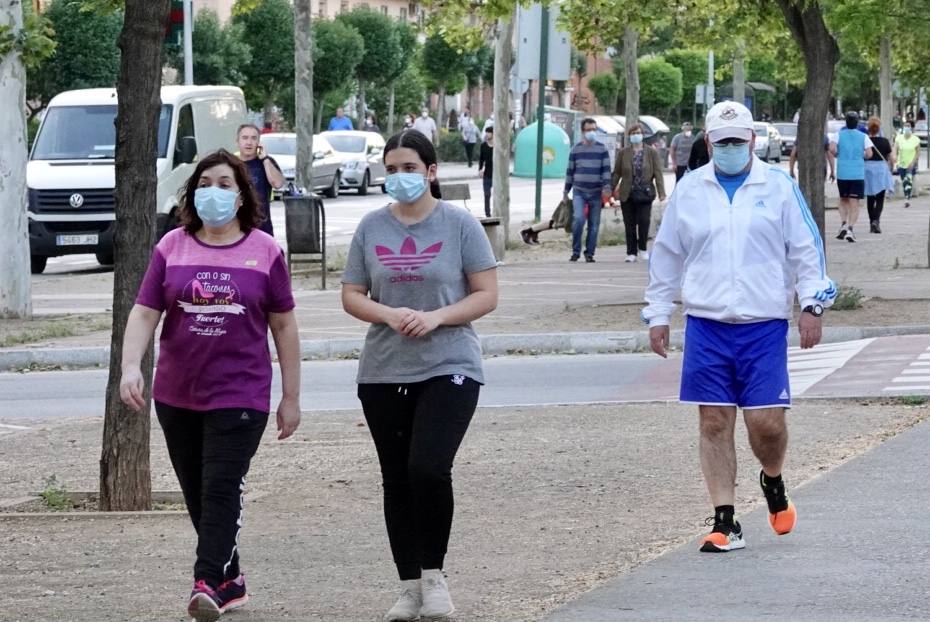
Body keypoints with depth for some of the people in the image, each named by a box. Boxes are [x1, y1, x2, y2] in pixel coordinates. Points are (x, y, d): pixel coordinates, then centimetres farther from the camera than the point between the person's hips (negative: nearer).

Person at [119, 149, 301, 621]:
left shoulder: (264, 251, 0)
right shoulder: (172, 247, 3)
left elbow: (283, 325, 4)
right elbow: (144, 312, 0)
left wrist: (291, 397, 4)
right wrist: (130, 367, -17)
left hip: (240, 395, -3)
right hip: (177, 397, 3)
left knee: (221, 489, -13)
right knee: (197, 494, 10)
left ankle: (209, 583, -18)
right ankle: (230, 580, 23)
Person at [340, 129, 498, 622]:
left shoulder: (459, 225, -1)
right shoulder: (371, 227, 7)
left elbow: (486, 295, -2)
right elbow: (351, 296, 8)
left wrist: (436, 317, -17)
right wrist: (390, 315, -12)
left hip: (449, 368, -4)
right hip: (384, 372, 4)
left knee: (429, 467, -20)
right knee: (397, 480, 7)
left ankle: (434, 575, -4)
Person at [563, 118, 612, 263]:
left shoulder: (602, 149, 4)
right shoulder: (576, 149, 7)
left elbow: (606, 169, 1)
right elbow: (570, 171, 12)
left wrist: (606, 186, -13)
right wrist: (566, 190, 13)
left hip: (596, 192, 1)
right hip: (579, 191, -1)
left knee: (594, 224, 3)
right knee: (578, 219, -19)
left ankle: (589, 253, 12)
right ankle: (576, 251, -6)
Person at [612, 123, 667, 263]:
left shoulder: (652, 152, 4)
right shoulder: (623, 153, 7)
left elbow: (658, 173, 1)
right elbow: (617, 173, 10)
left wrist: (661, 192, -6)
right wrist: (611, 190, 5)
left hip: (644, 193, -1)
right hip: (627, 193, 1)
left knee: (644, 220, -12)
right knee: (629, 224, 3)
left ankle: (642, 249, 9)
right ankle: (631, 253, 11)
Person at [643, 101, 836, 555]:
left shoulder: (779, 187, 3)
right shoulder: (689, 190, 8)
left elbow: (806, 248, 6)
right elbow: (666, 256, 15)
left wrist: (812, 304, -2)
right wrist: (658, 314, 14)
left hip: (764, 326, -2)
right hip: (706, 325, 2)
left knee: (766, 422, -6)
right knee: (714, 423, 1)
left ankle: (773, 483, 27)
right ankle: (724, 523, 7)